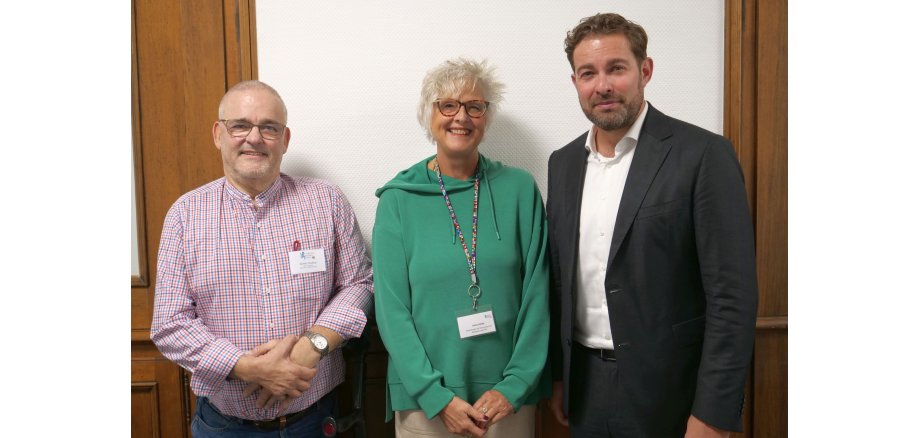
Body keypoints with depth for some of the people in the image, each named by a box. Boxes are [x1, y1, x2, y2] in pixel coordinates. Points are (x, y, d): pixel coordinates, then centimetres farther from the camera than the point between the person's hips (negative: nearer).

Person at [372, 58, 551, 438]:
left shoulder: (519, 189, -3)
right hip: (424, 397, -1)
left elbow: (536, 295, -3)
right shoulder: (398, 200, -4)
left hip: (509, 394, 1)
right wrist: (437, 397, -13)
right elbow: (392, 309, -6)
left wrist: (515, 386, -10)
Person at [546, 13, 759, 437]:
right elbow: (559, 279, 10)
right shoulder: (563, 162, 5)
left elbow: (732, 294, -14)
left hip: (669, 390, -5)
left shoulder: (703, 154, -12)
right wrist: (557, 375, 10)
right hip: (586, 385, 5)